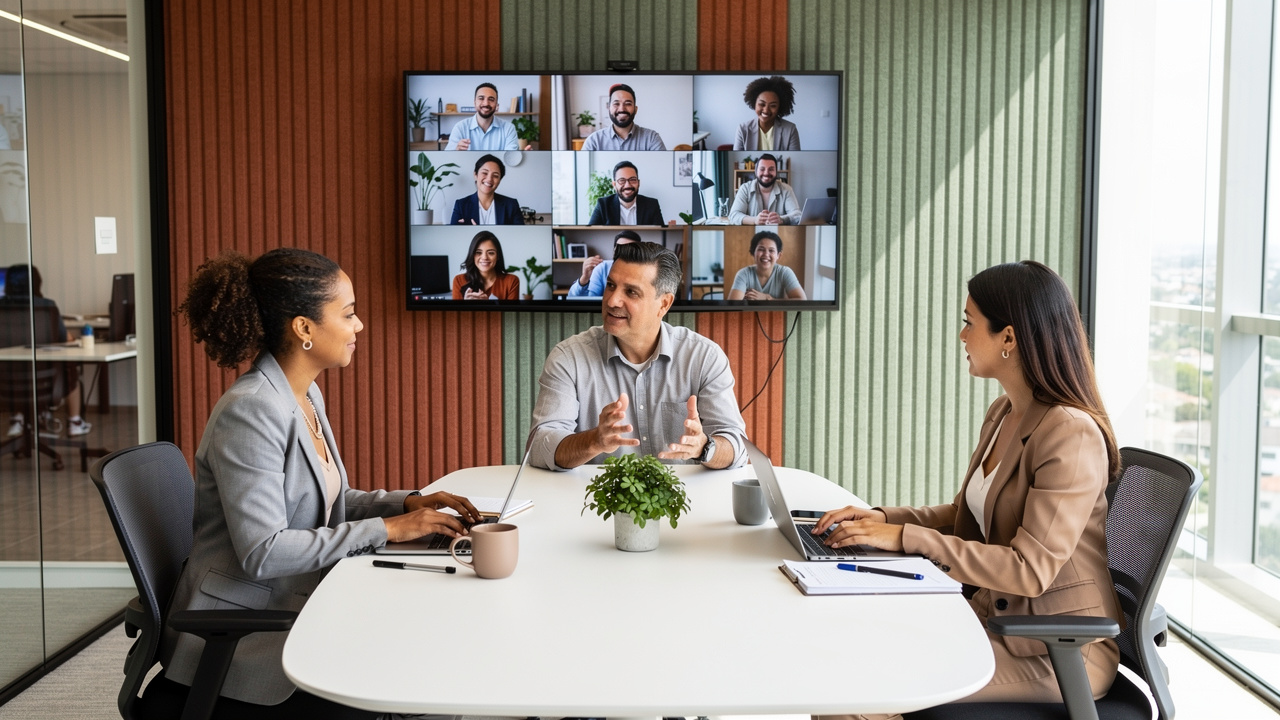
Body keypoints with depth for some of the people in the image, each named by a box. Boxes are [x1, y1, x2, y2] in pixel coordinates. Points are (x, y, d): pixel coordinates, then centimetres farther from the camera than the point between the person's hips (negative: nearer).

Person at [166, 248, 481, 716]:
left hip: (298, 603, 8)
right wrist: (384, 530, -20)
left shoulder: (305, 395, 6)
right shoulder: (251, 412, -21)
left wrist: (405, 503, 0)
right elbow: (262, 552, -26)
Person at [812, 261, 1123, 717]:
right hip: (997, 617, 8)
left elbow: (1030, 570, -25)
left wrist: (907, 538, -24)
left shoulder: (1071, 435, -22)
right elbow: (967, 515, 17)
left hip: (1060, 651, -8)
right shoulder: (1002, 413, 7)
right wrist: (884, 518, 0)